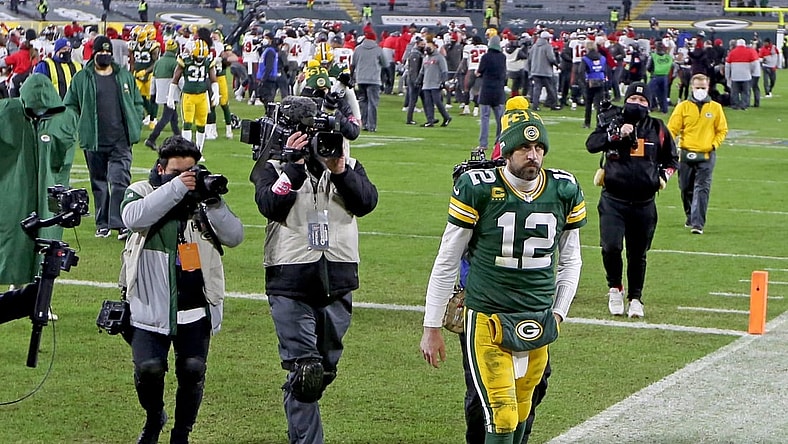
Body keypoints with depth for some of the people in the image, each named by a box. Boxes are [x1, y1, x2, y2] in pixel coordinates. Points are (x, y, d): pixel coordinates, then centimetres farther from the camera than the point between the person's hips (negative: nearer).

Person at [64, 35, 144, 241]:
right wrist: (76, 129, -2)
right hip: (94, 142, 0)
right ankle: (102, 224, 18)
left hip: (120, 141, 0)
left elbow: (137, 102, 17)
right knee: (99, 184, 9)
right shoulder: (81, 78, 4)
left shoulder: (125, 76, 9)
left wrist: (135, 126, 6)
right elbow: (70, 106, 8)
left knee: (120, 181, -11)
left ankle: (121, 224, -14)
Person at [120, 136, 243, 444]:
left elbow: (234, 237, -2)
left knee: (193, 370, -3)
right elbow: (133, 217, -22)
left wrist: (212, 201, -16)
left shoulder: (203, 197, 8)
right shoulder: (142, 192, 3)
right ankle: (154, 417, 20)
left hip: (195, 308, 2)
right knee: (148, 368, -11)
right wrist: (176, 188, -26)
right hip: (150, 306, -2)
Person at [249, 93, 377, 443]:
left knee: (325, 369, 13)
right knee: (304, 371, -8)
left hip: (338, 279, 4)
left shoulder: (348, 164, 10)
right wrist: (294, 164, -20)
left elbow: (366, 202, -7)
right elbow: (270, 205, -16)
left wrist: (340, 170, -18)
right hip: (290, 282, -4)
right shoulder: (273, 166, 2)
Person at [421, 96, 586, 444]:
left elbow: (570, 260, 16)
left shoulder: (564, 191, 2)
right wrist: (432, 327, 1)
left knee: (520, 416, 10)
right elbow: (447, 261, -1)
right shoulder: (478, 189, -9)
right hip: (488, 320, -4)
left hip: (538, 322, 4)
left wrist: (559, 313, 9)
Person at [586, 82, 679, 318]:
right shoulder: (612, 123, 3)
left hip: (644, 203, 2)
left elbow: (671, 159, 19)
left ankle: (635, 298, 23)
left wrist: (663, 176, 1)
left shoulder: (657, 128, 8)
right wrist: (617, 134, -22)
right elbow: (591, 144, -13)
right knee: (611, 246, -16)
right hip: (613, 201, -2)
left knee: (638, 254, 8)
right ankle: (615, 288, 8)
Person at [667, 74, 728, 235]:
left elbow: (722, 130, 11)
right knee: (686, 189, 11)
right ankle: (690, 217, 33)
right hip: (686, 154, 1)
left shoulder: (715, 108, 4)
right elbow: (672, 129, 0)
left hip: (706, 155, -1)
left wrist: (714, 144, -5)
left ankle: (698, 224, -15)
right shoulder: (683, 107, 2)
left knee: (702, 189, -11)